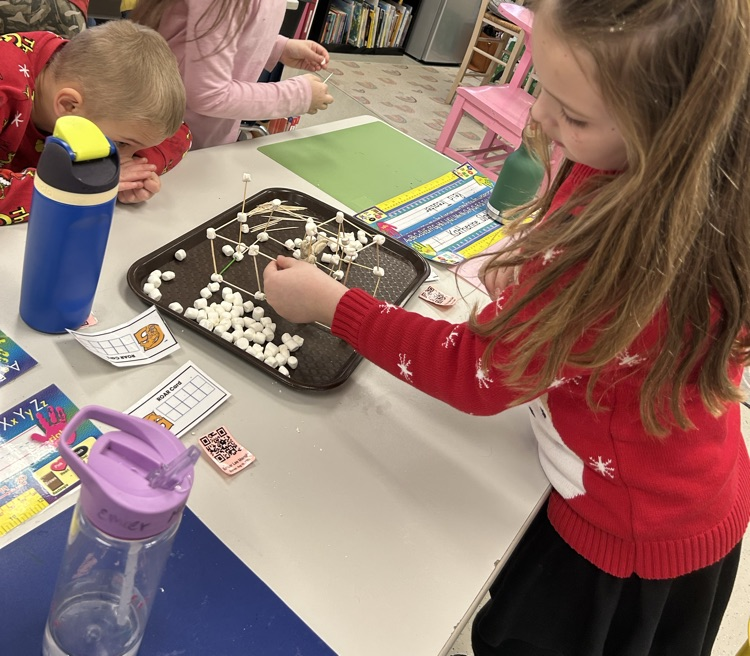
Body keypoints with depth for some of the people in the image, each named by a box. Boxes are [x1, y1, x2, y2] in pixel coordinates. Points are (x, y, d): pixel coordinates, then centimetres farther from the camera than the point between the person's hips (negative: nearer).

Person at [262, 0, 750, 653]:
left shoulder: (631, 260, -40)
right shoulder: (687, 176, -15)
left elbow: (481, 372, -26)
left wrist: (330, 303, -18)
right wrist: (534, 277, -9)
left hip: (640, 535, -7)